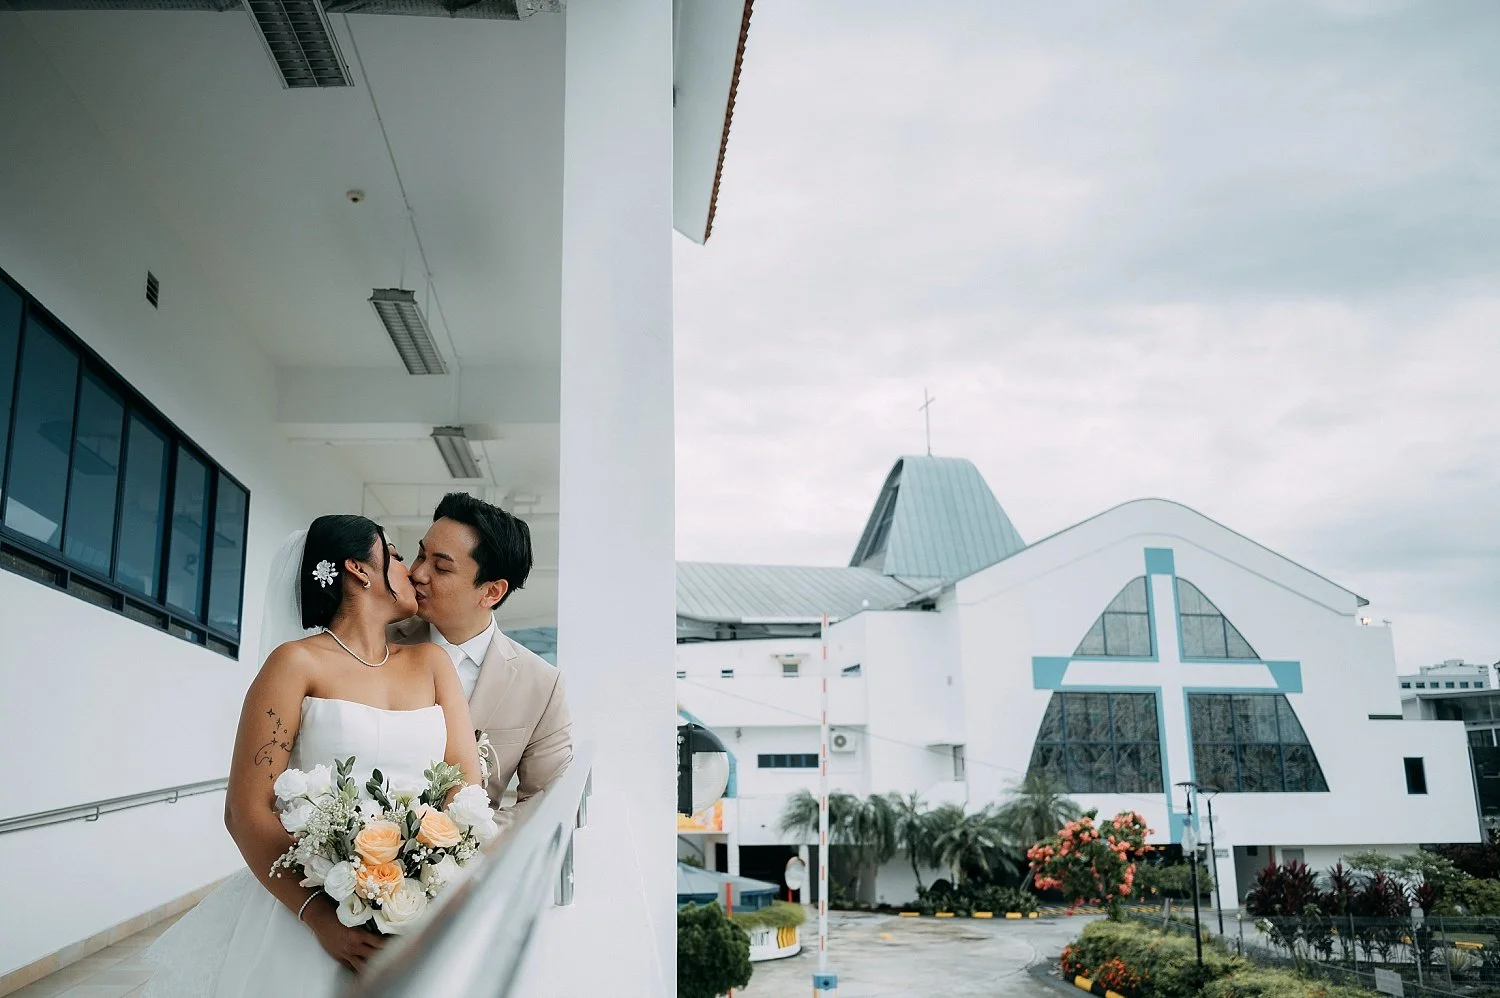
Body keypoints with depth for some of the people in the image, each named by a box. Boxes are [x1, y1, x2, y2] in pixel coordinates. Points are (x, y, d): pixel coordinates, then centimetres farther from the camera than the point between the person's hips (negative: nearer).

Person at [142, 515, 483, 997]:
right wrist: (320, 916, -21)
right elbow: (247, 811, -8)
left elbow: (467, 785, 1)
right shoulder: (298, 663, -3)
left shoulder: (431, 662, 9)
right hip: (311, 904, -3)